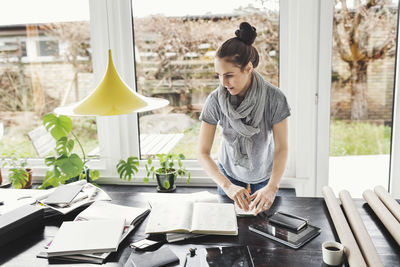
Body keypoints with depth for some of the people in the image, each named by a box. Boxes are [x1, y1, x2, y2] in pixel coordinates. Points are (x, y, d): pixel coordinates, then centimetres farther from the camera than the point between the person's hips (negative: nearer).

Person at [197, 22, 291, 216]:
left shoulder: (274, 98, -26)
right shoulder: (215, 100, -24)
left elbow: (281, 148, -23)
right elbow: (202, 152, -23)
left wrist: (272, 187, -39)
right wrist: (227, 186, -37)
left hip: (265, 176, 0)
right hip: (229, 174, 1)